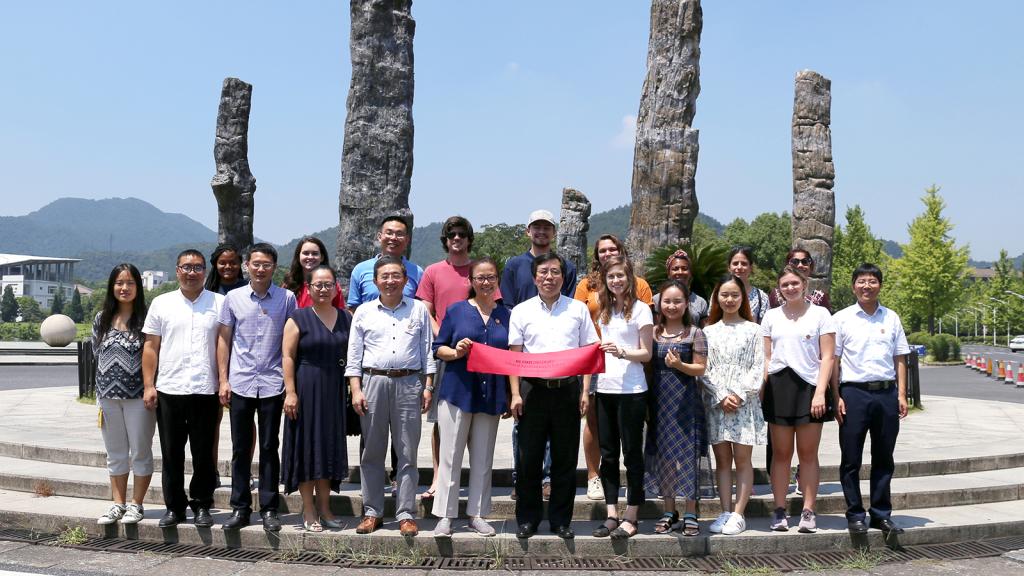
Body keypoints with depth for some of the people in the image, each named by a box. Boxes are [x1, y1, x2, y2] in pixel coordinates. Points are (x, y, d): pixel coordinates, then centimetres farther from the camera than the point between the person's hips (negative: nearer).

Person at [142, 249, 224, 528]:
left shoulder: (219, 303, 5)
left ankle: (202, 505, 18)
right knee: (171, 453, 8)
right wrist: (148, 385, 2)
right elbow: (151, 347, 9)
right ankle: (174, 507, 19)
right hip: (168, 390, 1)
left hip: (206, 390, -1)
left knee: (203, 453, 5)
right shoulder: (161, 303, 9)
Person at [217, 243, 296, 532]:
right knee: (240, 449, 7)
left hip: (273, 384, -1)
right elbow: (224, 339, 9)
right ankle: (240, 508, 17)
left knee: (269, 448, 5)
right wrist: (223, 380, 3)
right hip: (240, 383, 1)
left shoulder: (287, 298, 1)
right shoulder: (233, 298, 5)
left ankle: (269, 509, 14)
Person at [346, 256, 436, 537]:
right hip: (373, 382, 1)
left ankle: (406, 514, 9)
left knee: (407, 453, 2)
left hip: (409, 383, -1)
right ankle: (372, 512, 17)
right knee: (372, 452, 6)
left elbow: (427, 350, 8)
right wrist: (356, 390, -1)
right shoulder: (364, 312, 9)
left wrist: (428, 386, 2)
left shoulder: (419, 310, 8)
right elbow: (354, 354, 7)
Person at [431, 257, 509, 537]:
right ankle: (445, 516, 8)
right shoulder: (456, 310, 2)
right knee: (450, 456, 0)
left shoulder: (506, 315, 9)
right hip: (457, 391, -2)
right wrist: (456, 352, -18)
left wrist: (513, 395, 0)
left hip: (491, 395, 3)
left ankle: (477, 514, 19)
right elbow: (438, 348, 4)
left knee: (483, 459, 9)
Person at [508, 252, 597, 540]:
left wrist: (585, 391, -1)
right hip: (533, 389, 0)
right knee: (529, 458, 4)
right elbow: (514, 355, 4)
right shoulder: (521, 311, 6)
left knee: (566, 459, 6)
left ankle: (561, 520, 18)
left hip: (567, 389, 0)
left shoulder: (578, 309, 7)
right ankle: (528, 519, 17)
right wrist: (515, 394, -4)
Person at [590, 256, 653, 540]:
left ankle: (631, 518, 9)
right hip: (605, 388, 6)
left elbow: (646, 353, -6)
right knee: (608, 454, 8)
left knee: (632, 453, 2)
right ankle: (612, 515, 15)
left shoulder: (640, 309, -4)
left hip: (631, 391, -6)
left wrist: (622, 352, -21)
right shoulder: (604, 310, 14)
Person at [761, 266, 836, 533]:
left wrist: (820, 393, -9)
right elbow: (766, 358, 10)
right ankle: (780, 511, 9)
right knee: (781, 453, 4)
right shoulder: (771, 316, 11)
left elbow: (827, 357, 0)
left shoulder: (820, 314, 4)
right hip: (778, 387, 2)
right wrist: (760, 391, 1)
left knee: (808, 454, 3)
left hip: (809, 386, -2)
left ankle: (808, 512, 9)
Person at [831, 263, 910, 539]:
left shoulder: (891, 318, 10)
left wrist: (901, 395, 4)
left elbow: (900, 358, 12)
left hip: (887, 392, 3)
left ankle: (882, 515, 20)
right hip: (854, 392, -3)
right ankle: (855, 514, 12)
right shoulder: (842, 318, 1)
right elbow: (833, 360, 0)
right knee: (851, 459, 2)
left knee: (884, 459, 10)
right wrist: (837, 398, -5)